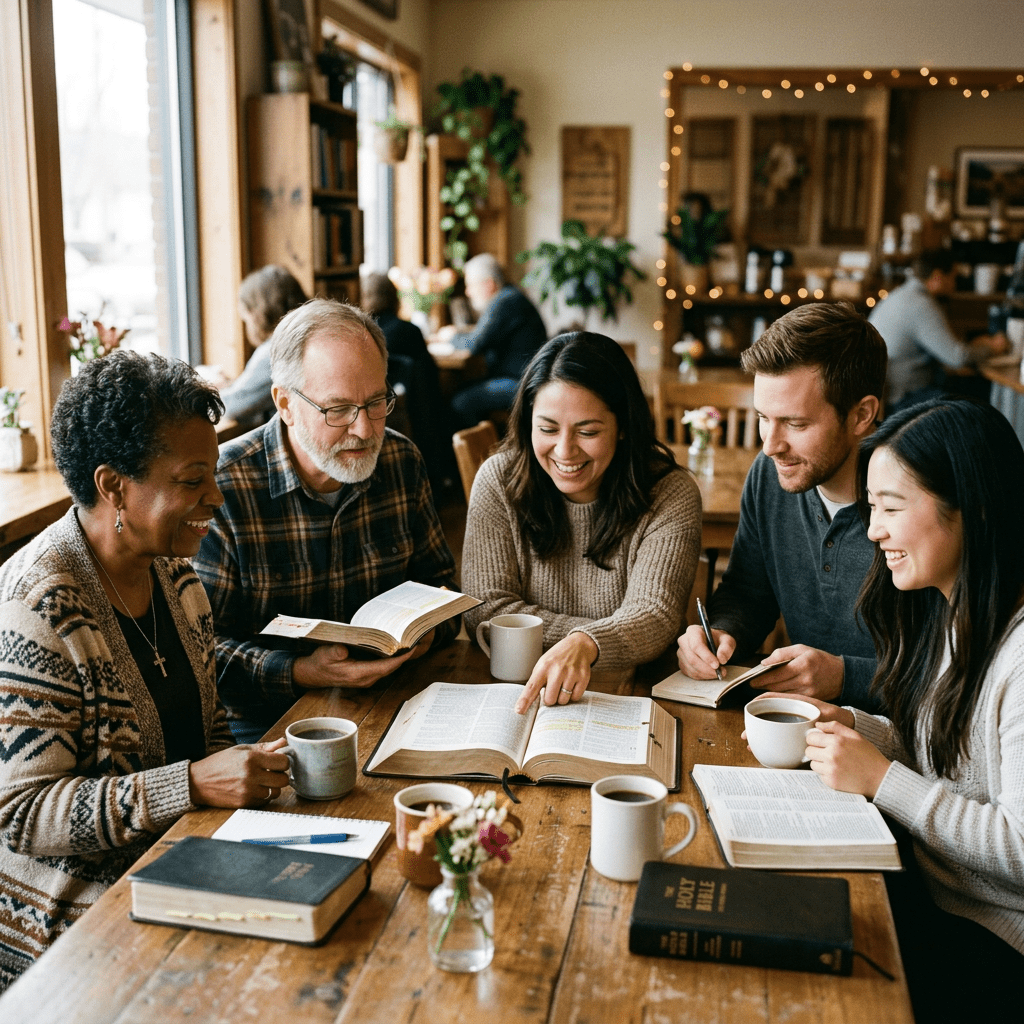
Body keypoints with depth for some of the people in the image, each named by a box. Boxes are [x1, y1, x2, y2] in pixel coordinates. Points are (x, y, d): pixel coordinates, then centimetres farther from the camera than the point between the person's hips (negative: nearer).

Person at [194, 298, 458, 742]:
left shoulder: (401, 461, 3)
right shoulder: (221, 489, -15)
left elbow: (437, 578, 16)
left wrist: (428, 626, -6)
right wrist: (301, 673, -28)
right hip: (267, 722, -5)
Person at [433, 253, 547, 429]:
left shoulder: (503, 303, -17)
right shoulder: (508, 297, 17)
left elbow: (475, 345, -22)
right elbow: (484, 338, 28)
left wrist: (453, 337, -1)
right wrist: (458, 334, 12)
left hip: (521, 383, -11)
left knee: (461, 402, -22)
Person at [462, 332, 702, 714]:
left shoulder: (671, 495, -8)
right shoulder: (498, 480, -5)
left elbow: (654, 615, -18)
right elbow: (486, 611, -9)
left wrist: (586, 645, -41)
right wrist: (619, 634, -15)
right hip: (515, 691, -1)